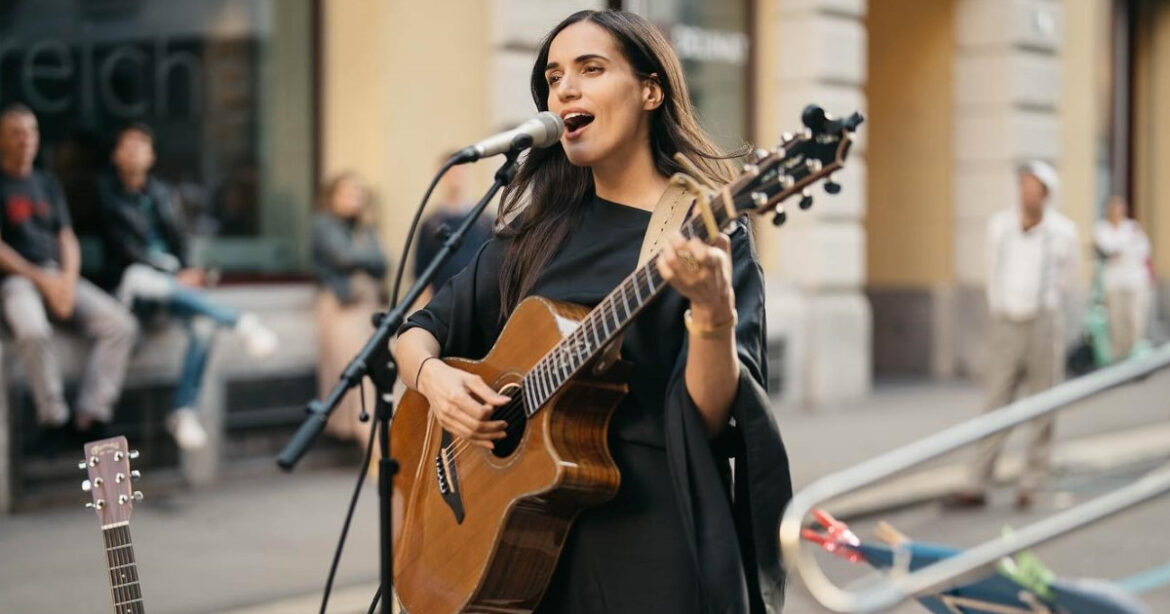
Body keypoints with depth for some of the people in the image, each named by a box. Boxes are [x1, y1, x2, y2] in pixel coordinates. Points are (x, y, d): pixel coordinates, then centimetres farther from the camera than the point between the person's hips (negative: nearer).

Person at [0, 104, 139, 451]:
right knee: (32, 331, -38)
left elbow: (67, 239, 14)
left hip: (58, 276, 6)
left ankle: (92, 416, -16)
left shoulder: (48, 185, 21)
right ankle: (53, 419, -21)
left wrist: (67, 280, -6)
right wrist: (42, 280, -13)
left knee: (121, 325, -16)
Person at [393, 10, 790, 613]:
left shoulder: (709, 232, -5)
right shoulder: (538, 234, 10)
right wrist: (432, 376, -7)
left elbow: (709, 417, -14)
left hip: (657, 541, -5)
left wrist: (712, 311, -32)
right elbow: (419, 331, 14)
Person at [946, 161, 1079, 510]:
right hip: (1006, 325, 2)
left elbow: (1065, 282, 11)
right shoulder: (999, 226, 3)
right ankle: (977, 487, -1)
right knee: (994, 407, -1)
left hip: (1044, 324, -1)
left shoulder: (1063, 232, -3)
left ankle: (1030, 486, 11)